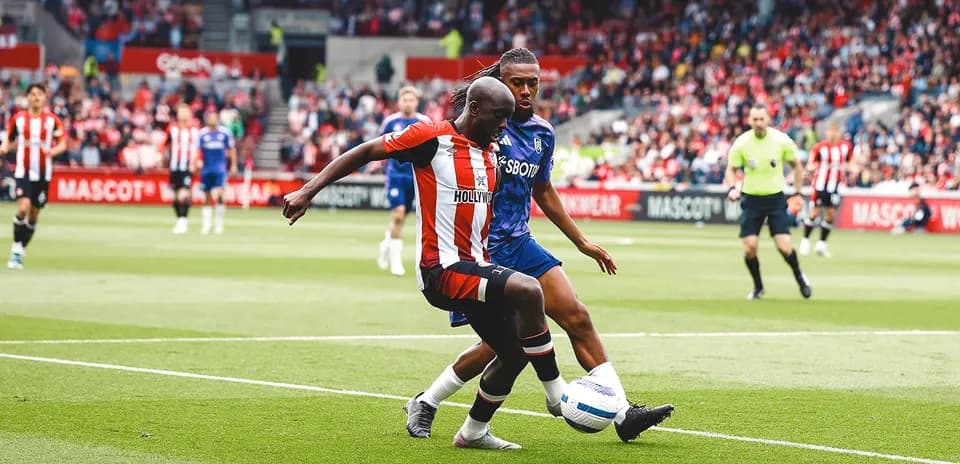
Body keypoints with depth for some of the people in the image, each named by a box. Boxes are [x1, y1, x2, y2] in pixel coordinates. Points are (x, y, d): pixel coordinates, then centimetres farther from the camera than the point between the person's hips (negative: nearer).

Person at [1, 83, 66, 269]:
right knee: (23, 207, -21)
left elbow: (63, 143, 3)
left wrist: (53, 151, -19)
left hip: (43, 174, 2)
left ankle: (21, 251, 23)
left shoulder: (52, 120, 1)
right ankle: (16, 249, -9)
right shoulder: (18, 119, 1)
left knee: (34, 214, 7)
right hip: (23, 171, -2)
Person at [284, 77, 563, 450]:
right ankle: (557, 393, -17)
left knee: (514, 354, 12)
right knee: (528, 291, -28)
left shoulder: (489, 154, 14)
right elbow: (365, 152, -6)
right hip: (442, 269, -9)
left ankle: (474, 431, 32)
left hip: (475, 268, 9)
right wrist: (308, 192, -11)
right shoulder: (432, 137, -10)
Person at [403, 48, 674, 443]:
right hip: (480, 247, -7)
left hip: (520, 244, 7)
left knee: (577, 317, -2)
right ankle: (424, 405, 9)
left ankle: (623, 414, -1)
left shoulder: (543, 132, 10)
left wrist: (581, 241, 28)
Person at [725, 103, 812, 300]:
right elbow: (731, 169, 3)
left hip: (776, 198, -1)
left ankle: (799, 277, 18)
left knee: (784, 246, -11)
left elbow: (796, 165, 6)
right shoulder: (741, 143, -9)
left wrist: (798, 193, 6)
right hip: (751, 199, 1)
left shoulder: (781, 140, -9)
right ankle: (758, 287, 15)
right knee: (749, 247, -8)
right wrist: (732, 188, -16)